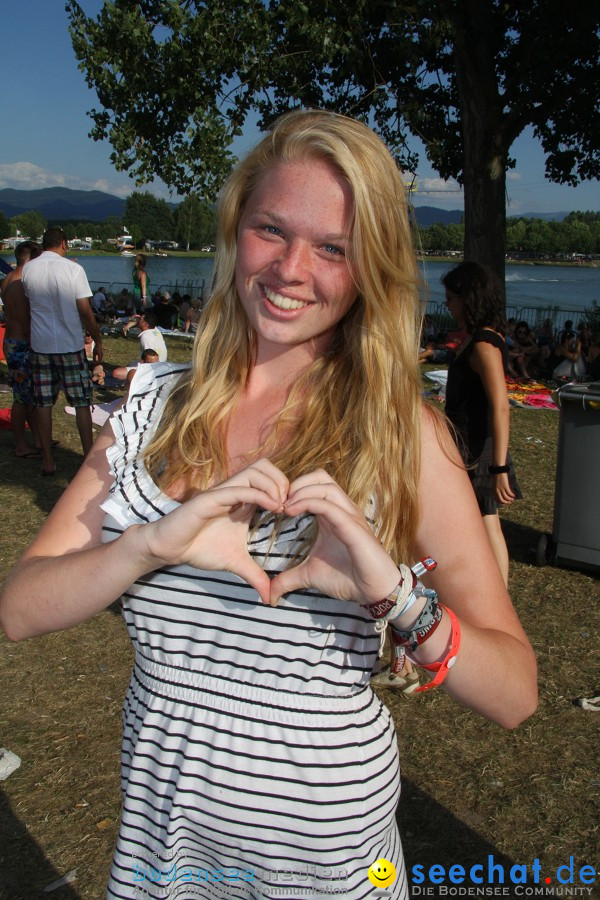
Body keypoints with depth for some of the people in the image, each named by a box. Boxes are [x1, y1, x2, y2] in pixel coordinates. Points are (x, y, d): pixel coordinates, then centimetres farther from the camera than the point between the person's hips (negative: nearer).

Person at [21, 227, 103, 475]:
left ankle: (47, 461, 13)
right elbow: (86, 312, -10)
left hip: (40, 345, 3)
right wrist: (98, 342, 0)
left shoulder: (28, 269, 1)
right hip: (70, 345, -3)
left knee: (43, 404, 8)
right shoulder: (73, 269, -10)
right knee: (81, 403, 6)